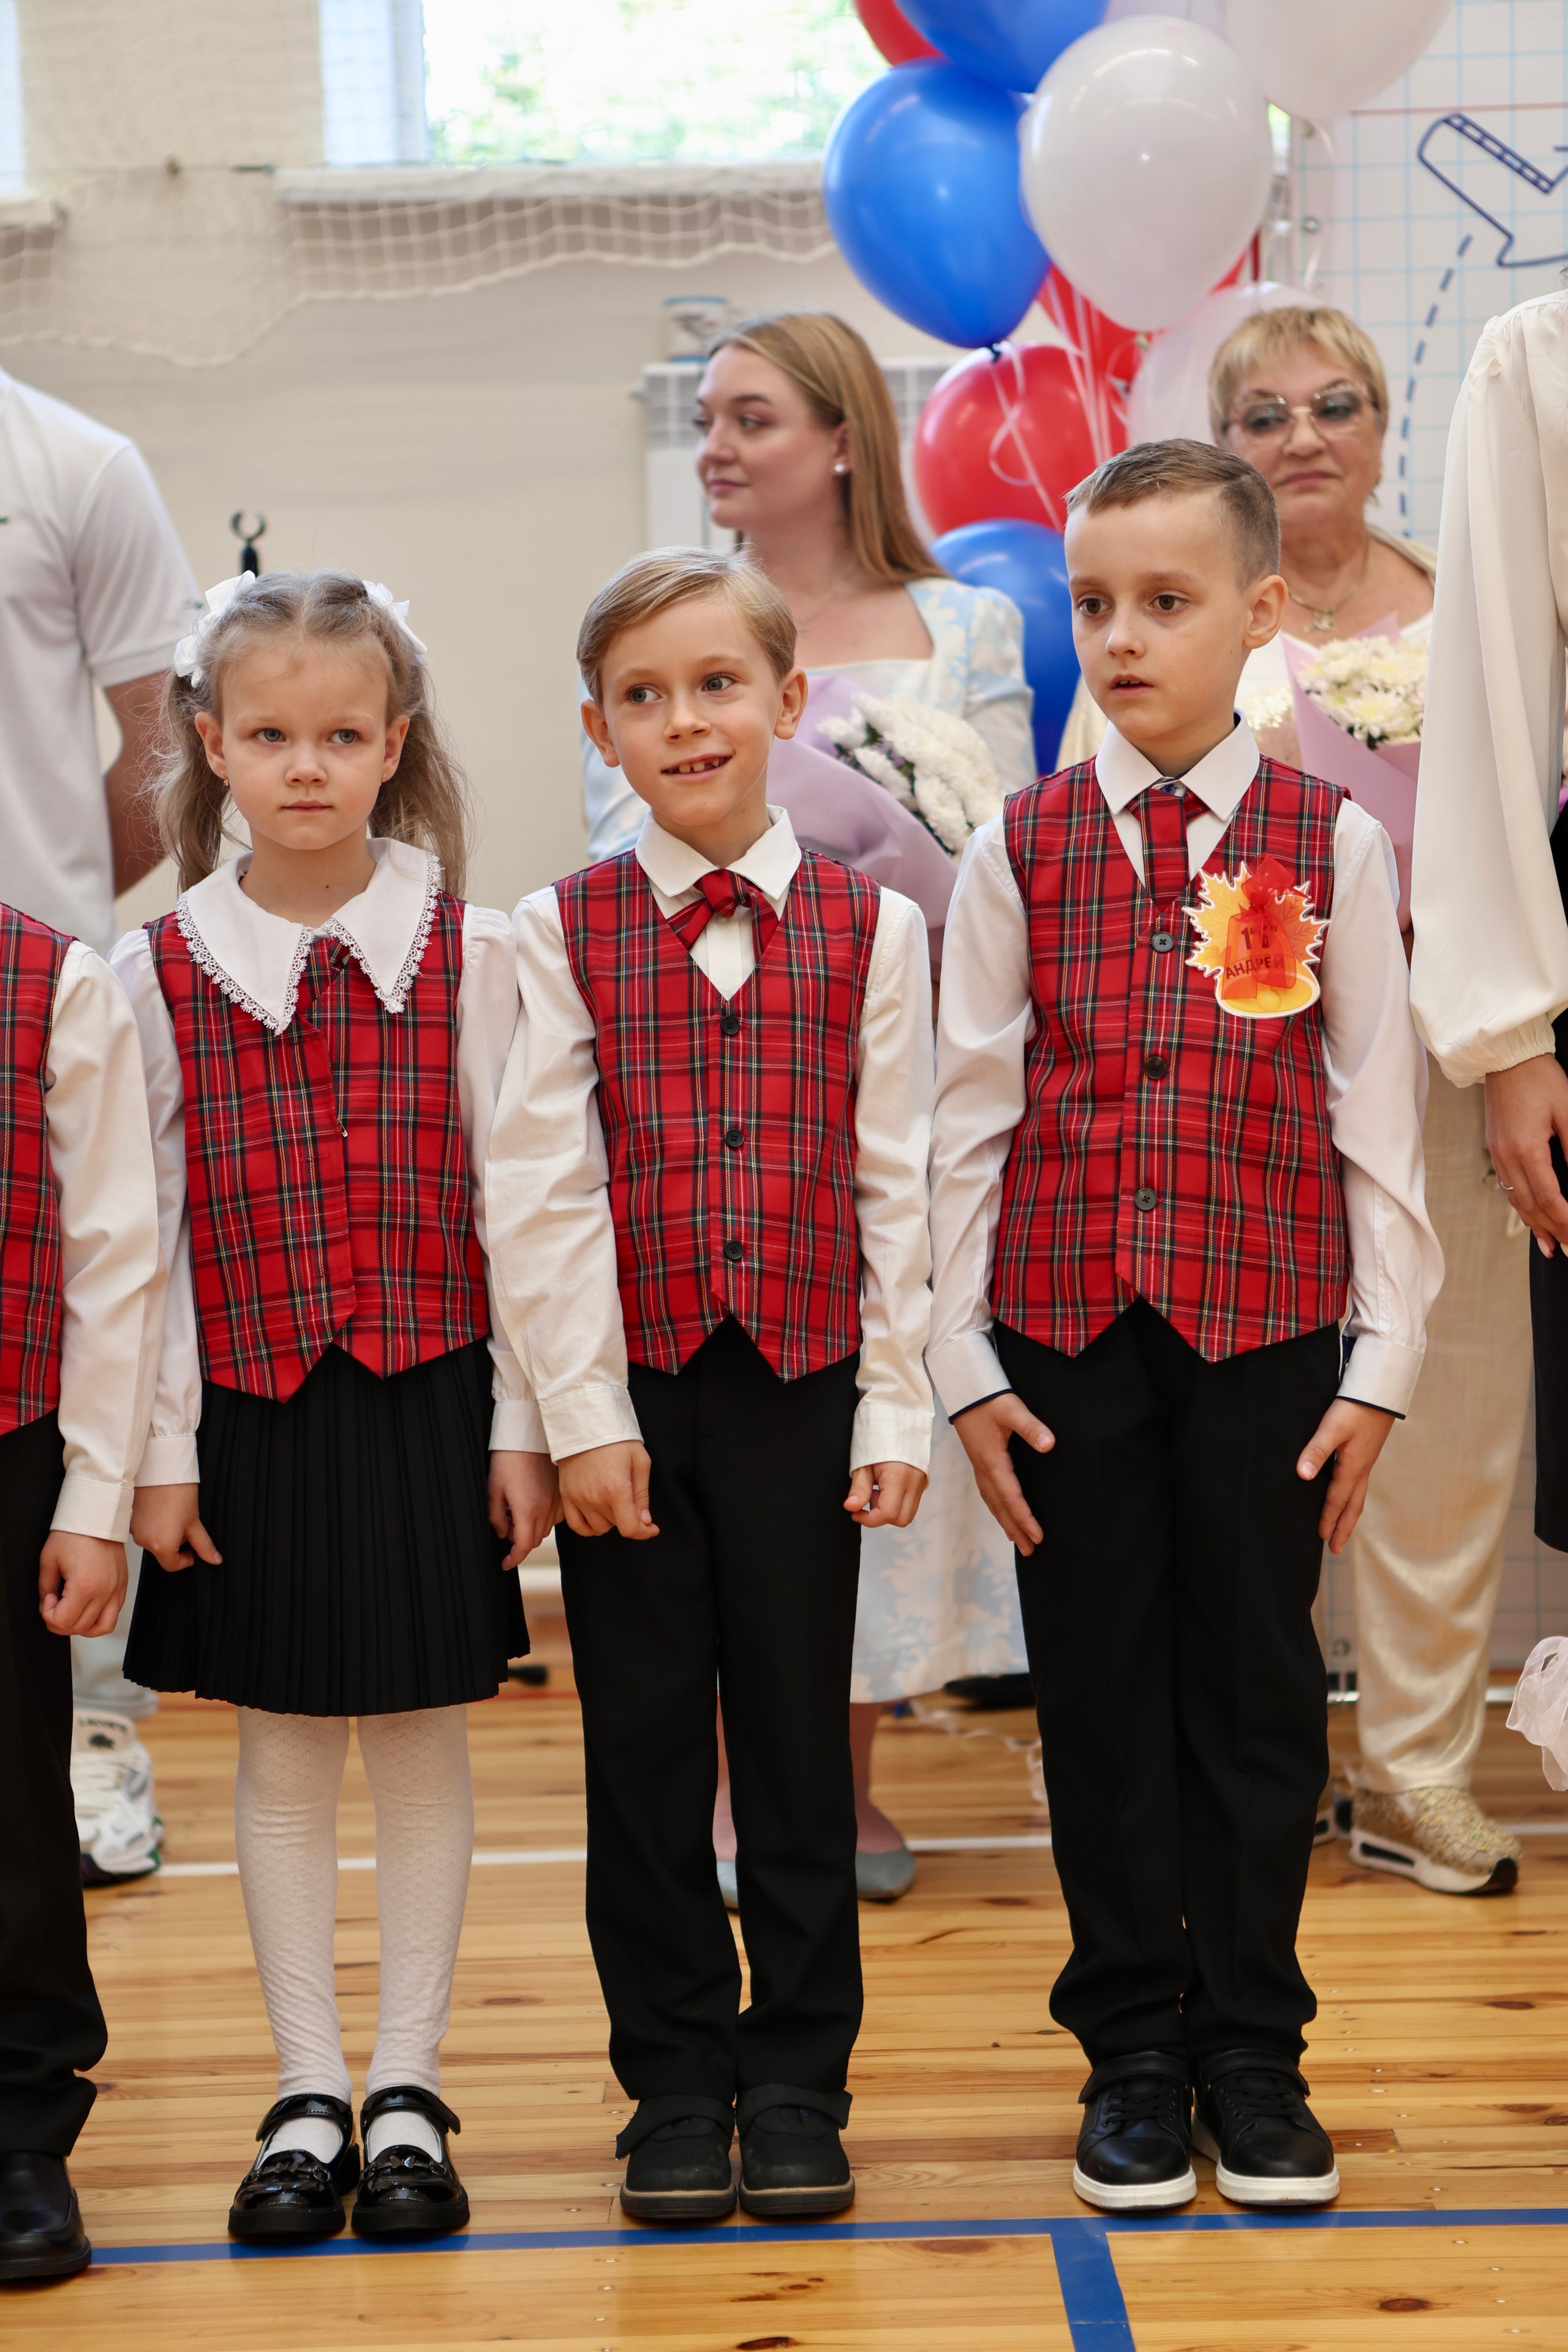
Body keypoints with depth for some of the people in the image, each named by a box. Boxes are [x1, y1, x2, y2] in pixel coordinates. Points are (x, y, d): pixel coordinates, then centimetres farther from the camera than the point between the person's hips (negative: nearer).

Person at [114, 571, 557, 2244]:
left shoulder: (466, 955, -3)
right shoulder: (157, 972, -1)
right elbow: (138, 1228, 0)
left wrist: (523, 1427, -3)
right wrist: (159, 1450, -3)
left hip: (426, 1400, -1)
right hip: (249, 1410, 1)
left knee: (421, 1740, 7)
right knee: (280, 1747, 9)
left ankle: (408, 2089, 19)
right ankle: (307, 2093, 20)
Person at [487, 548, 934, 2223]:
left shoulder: (867, 928, 3)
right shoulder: (563, 934, 1)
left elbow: (897, 1183, 2)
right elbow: (542, 1193, -3)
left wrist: (896, 1407, -2)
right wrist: (584, 1418, -7)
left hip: (801, 1385, 0)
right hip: (631, 1391, 0)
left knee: (799, 1733, 6)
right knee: (645, 1741, 6)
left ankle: (797, 2082, 19)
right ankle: (676, 2085, 19)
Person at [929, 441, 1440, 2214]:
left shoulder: (1329, 844, 1)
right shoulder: (1019, 852, 3)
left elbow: (1379, 1119, 1)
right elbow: (967, 1119, 3)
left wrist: (1382, 1366, -2)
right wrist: (964, 1366, 0)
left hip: (1265, 1332, -1)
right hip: (1064, 1334, 1)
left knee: (1259, 1685, 6)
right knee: (1098, 1689, 7)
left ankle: (1253, 2055, 20)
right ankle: (1133, 2051, 21)